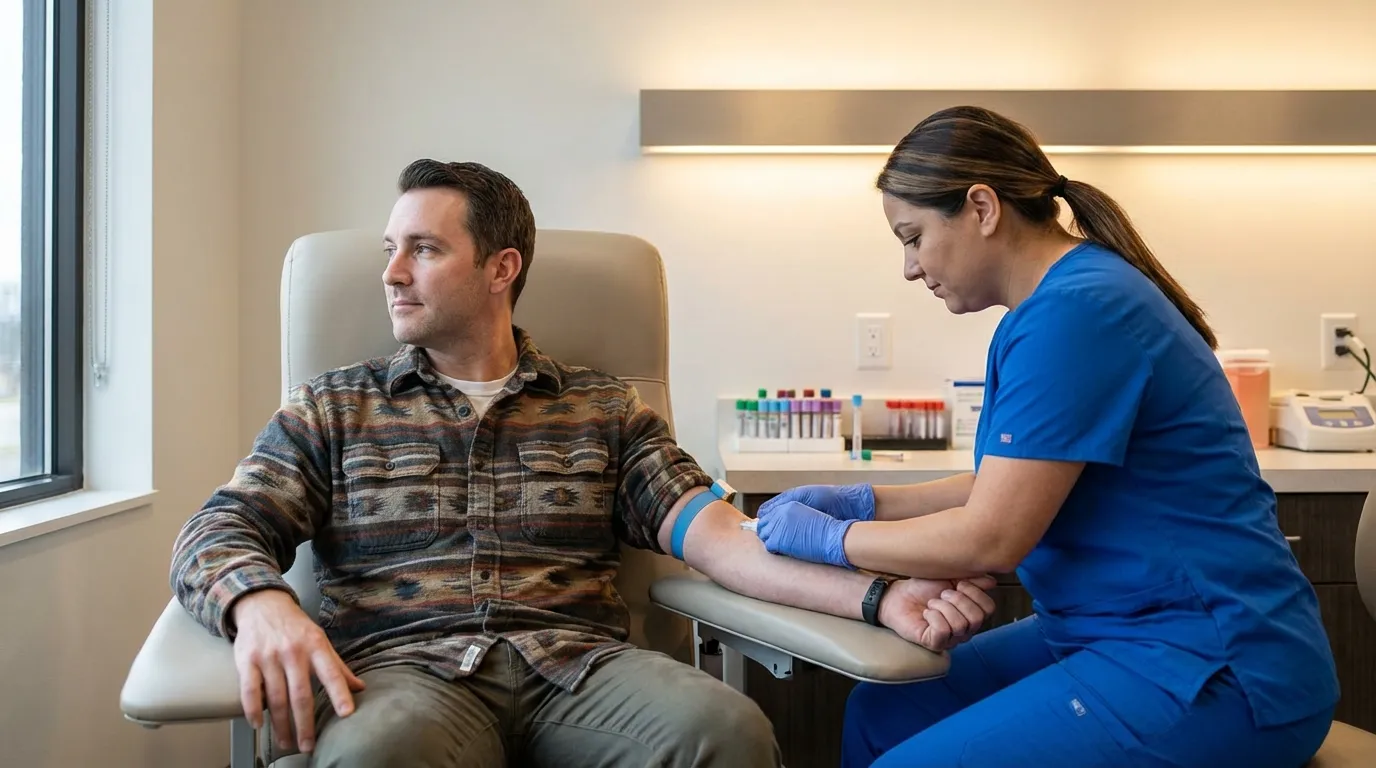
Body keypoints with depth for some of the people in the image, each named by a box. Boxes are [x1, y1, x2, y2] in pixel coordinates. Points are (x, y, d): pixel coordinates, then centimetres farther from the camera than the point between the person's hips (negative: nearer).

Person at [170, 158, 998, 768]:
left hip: (580, 664, 2)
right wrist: (262, 603, -21)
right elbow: (219, 532, 6)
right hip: (408, 667, -1)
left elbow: (708, 529, 3)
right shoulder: (331, 408, 15)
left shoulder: (606, 407, 14)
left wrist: (874, 594, -14)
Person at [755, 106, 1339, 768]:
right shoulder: (1068, 295, 9)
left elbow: (990, 537, -21)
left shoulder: (1075, 313, -22)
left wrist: (830, 536, -7)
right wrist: (864, 502, 8)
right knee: (879, 713, 7)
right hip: (1128, 632, 9)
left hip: (1215, 671, -9)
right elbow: (1011, 488, 14)